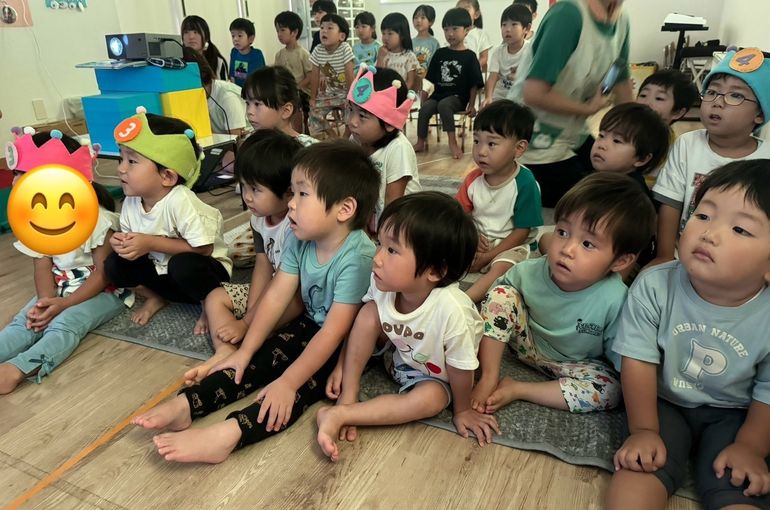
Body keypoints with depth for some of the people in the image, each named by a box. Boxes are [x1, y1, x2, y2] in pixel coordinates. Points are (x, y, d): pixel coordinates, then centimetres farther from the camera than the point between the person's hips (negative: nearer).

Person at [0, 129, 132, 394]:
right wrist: (46, 300, -21)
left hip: (103, 290, -7)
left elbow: (102, 274, -19)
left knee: (65, 323, -30)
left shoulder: (96, 218, -19)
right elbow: (43, 266, 0)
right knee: (24, 321, -15)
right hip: (60, 288, 7)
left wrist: (63, 304, -26)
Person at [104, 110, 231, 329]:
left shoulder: (179, 201, -29)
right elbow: (134, 242, 7)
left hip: (200, 271, -6)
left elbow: (203, 248, -29)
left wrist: (151, 243, -29)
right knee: (114, 263, -10)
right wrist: (121, 242, -18)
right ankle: (155, 297, 14)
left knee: (182, 264, -37)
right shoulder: (131, 202, -7)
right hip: (163, 272, 6)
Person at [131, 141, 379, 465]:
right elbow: (276, 296, -5)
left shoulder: (357, 257, -31)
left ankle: (228, 434, -38)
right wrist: (244, 351, -7)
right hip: (311, 326, 7)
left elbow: (334, 332, -32)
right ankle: (186, 404, -12)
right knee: (263, 356, -9)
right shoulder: (299, 242, -8)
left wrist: (287, 383, -31)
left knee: (306, 380, -27)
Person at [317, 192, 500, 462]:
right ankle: (347, 399, -14)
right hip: (397, 354, 3)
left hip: (435, 376, -3)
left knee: (431, 400, -33)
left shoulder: (450, 310, -41)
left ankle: (338, 416, -24)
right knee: (369, 311, -21)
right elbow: (358, 325, -7)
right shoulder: (383, 283, -27)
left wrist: (462, 410, -8)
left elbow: (461, 368, -24)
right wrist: (341, 366, -8)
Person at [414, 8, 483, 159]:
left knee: (443, 105, -34)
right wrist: (424, 99, 7)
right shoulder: (440, 53, 11)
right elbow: (430, 79, 12)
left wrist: (471, 105, -4)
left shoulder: (469, 56, 1)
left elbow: (474, 84, 1)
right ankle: (421, 142, -11)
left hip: (458, 97, -4)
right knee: (424, 108, -24)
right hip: (438, 94, 4)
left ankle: (452, 142, -31)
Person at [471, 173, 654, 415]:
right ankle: (490, 379, -15)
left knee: (610, 390, -28)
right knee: (501, 294, -21)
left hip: (574, 363, -1)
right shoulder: (530, 272, -25)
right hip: (526, 340, 1)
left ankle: (516, 389, -18)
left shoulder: (615, 301, -31)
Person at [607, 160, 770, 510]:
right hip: (663, 402, 0)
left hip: (733, 415, 1)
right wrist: (643, 429, -14)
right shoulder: (654, 287, -20)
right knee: (639, 465, -20)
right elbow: (638, 361, -14)